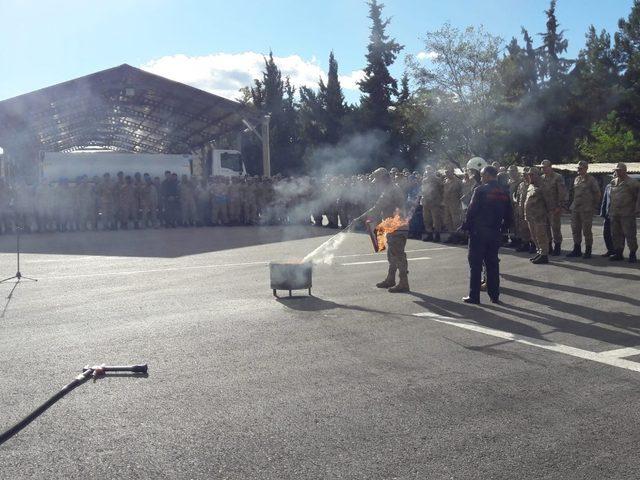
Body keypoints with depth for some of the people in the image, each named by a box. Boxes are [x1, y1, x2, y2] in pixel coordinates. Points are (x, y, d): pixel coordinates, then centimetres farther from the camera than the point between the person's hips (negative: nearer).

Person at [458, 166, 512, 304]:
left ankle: (474, 296, 2)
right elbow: (508, 216, 10)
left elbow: (471, 211, -14)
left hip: (478, 232, -6)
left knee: (475, 264, 0)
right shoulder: (504, 193, 8)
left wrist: (465, 227, -3)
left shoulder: (481, 190, -12)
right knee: (493, 264, 13)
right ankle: (494, 295, 15)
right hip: (495, 233, 6)